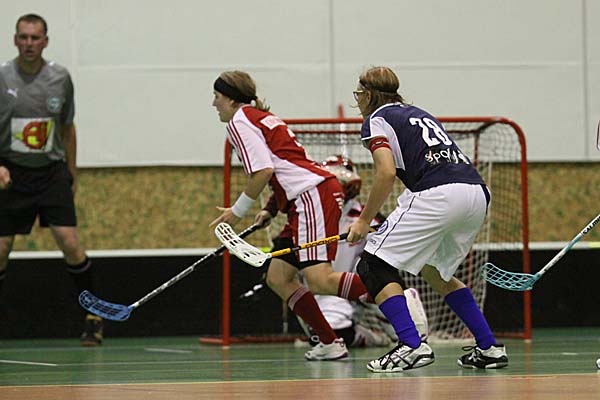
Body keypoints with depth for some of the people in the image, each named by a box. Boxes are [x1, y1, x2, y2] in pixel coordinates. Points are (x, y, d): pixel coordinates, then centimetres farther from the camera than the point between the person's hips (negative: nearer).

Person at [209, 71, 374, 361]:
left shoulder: (239, 122, -2)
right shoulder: (264, 117, 27)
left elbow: (263, 171, -14)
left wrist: (238, 211, -4)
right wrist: (271, 210, 19)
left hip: (314, 194, -10)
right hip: (308, 198, 10)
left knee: (320, 280, -20)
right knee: (278, 278, 9)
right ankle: (330, 343, 7)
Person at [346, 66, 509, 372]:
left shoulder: (376, 121, 8)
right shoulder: (418, 113, 31)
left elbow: (387, 173, -8)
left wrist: (364, 221, 0)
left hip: (438, 195, -8)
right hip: (478, 194, 8)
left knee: (374, 266, 0)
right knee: (434, 271, 26)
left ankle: (411, 345, -16)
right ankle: (488, 347, 18)